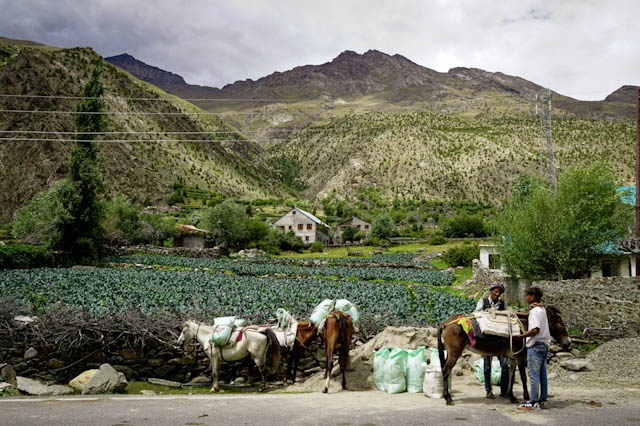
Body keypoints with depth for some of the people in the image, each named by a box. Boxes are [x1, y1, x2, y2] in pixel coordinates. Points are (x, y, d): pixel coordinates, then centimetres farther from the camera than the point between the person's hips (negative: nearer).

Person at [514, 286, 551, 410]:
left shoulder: (534, 311, -15)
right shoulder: (542, 309, 13)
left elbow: (535, 330, -23)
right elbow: (528, 315, 30)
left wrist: (521, 336, -18)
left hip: (535, 345, -9)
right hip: (544, 344, 9)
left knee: (534, 374, -6)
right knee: (542, 374, 12)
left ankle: (534, 401, -4)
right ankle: (542, 400, 17)